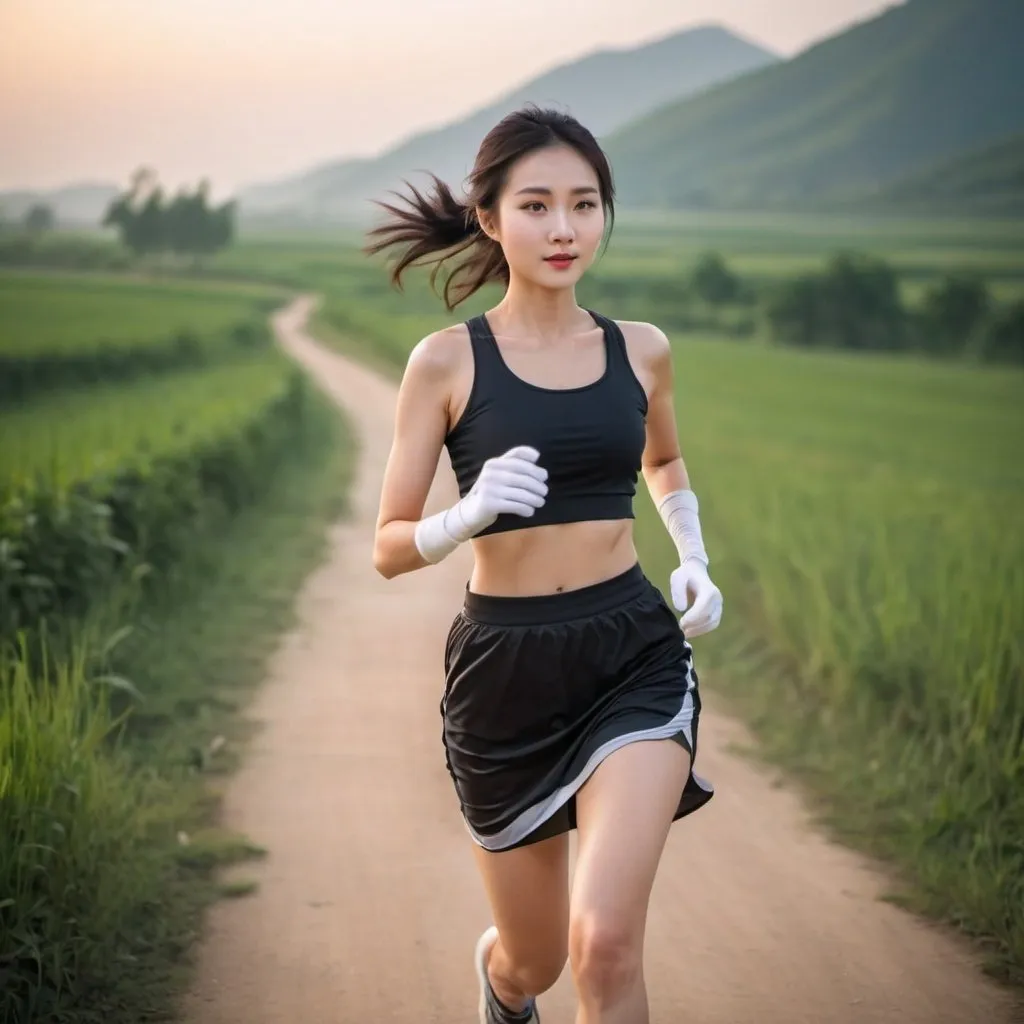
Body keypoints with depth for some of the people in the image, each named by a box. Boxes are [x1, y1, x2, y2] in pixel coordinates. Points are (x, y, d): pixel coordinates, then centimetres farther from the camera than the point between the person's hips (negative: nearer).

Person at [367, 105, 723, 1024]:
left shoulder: (642, 351, 3)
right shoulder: (446, 361, -5)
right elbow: (391, 548, -4)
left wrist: (696, 561, 8)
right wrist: (472, 512, -24)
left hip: (634, 655, 1)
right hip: (504, 669, -1)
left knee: (605, 944, -21)